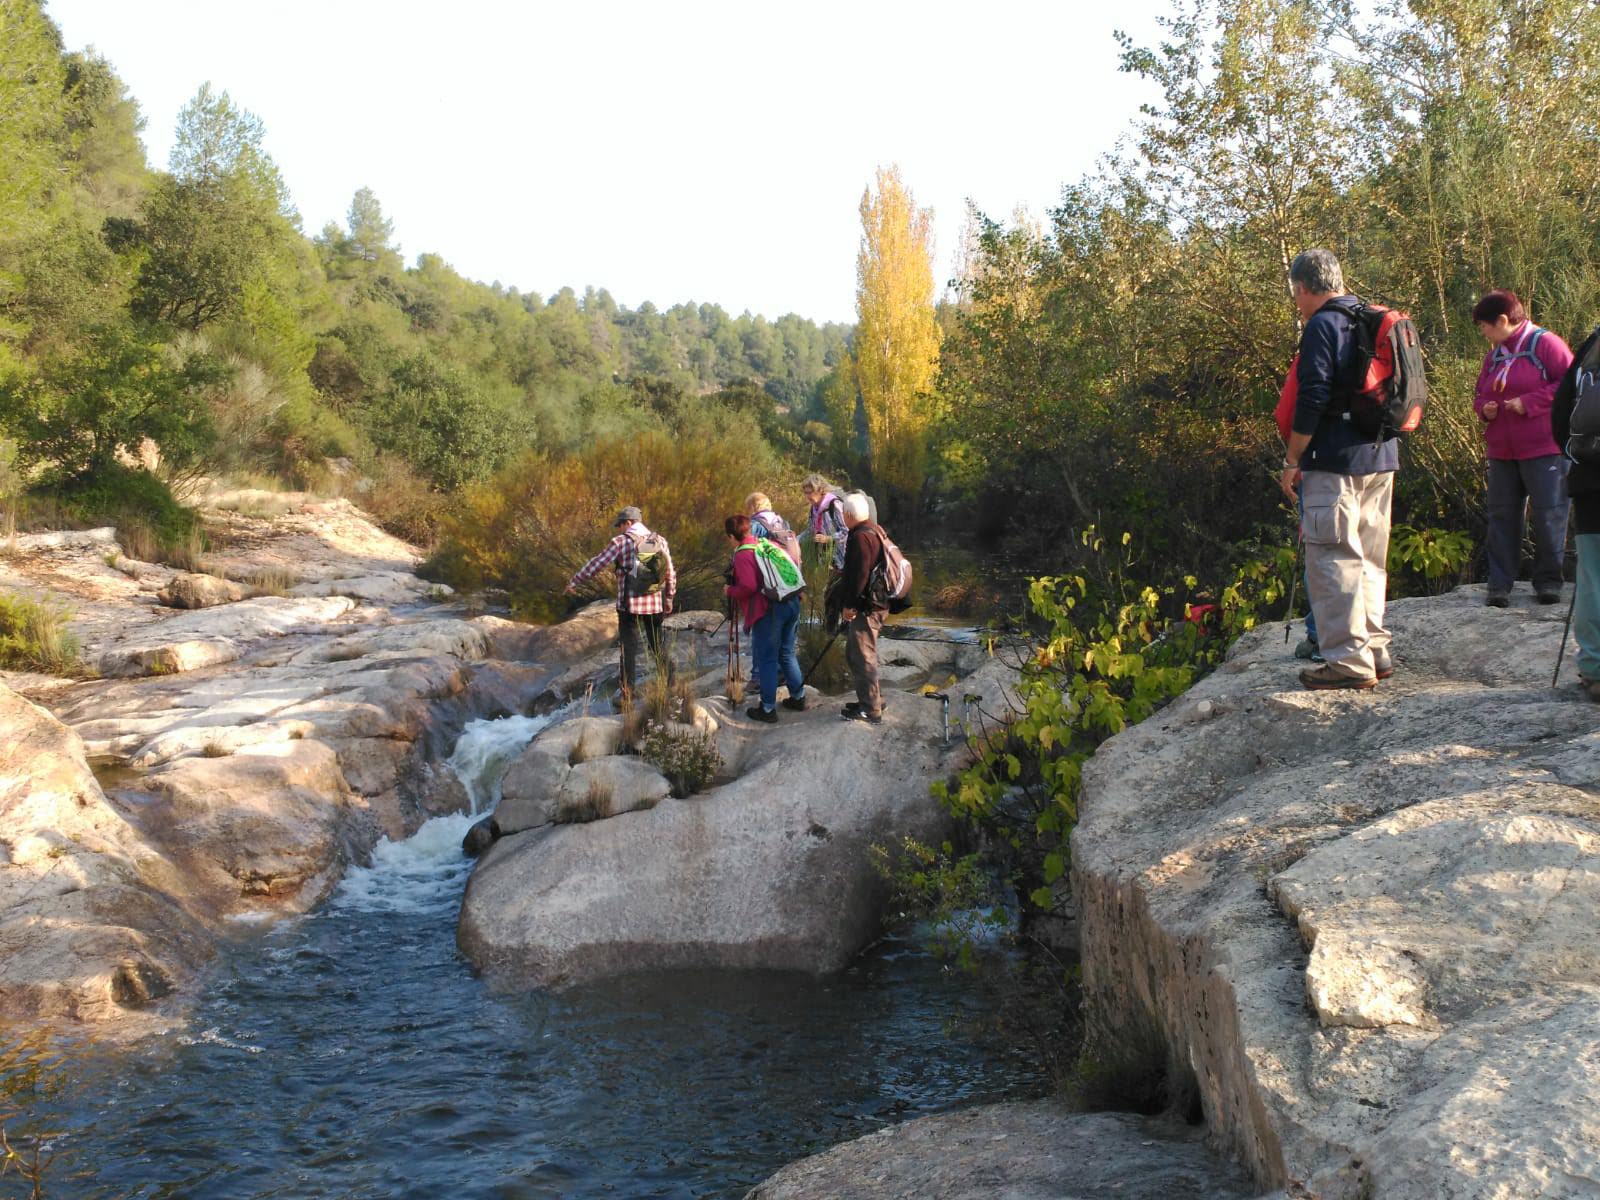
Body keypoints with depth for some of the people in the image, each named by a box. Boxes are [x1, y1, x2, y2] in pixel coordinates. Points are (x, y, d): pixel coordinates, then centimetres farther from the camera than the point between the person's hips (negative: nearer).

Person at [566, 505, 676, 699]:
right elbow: (670, 574, 10)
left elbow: (596, 564, -7)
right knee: (658, 648, 16)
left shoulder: (622, 541, -8)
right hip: (656, 605, 4)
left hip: (630, 605, -4)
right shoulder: (660, 541, 5)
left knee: (629, 650, 2)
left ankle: (628, 695, 2)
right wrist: (669, 598, 22)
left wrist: (574, 582, 4)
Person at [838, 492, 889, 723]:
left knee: (863, 657, -5)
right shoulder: (875, 531, 14)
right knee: (855, 655, 20)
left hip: (865, 608, -11)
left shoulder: (861, 537, -19)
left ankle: (871, 710, 0)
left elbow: (859, 575, -23)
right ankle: (872, 700, 28)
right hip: (875, 602, 11)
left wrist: (850, 605, -17)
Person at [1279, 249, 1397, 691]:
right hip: (1382, 459, 9)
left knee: (1334, 559, -5)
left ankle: (1348, 661, -6)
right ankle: (1375, 651, 20)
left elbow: (1312, 400, -17)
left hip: (1336, 460, -9)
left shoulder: (1322, 325, -10)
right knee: (1369, 559, 15)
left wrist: (1291, 461, -11)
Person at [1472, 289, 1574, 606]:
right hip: (1502, 452, 7)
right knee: (1501, 515, 4)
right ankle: (1500, 584, 7)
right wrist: (1484, 408, 1)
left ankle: (1548, 581, 10)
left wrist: (1529, 402, -17)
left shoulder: (1545, 343, -6)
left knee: (1548, 515, -1)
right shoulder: (1494, 355, 16)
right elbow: (1480, 393, 24)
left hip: (1544, 451, -6)